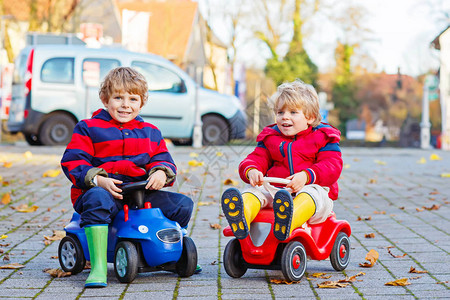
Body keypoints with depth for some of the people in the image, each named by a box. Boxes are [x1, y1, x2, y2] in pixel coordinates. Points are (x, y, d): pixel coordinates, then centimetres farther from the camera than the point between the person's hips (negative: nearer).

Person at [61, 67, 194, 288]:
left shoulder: (150, 132, 19)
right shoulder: (88, 128, 5)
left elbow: (162, 160, 15)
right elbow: (72, 162, -3)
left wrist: (161, 173, -12)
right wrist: (99, 180, -21)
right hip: (102, 190, -4)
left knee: (183, 204, -6)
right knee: (98, 199, -41)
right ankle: (98, 267, -43)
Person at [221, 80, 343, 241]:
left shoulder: (322, 138, 6)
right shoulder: (270, 138, 19)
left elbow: (332, 167, -8)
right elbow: (256, 159, 10)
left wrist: (306, 176, -28)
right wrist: (251, 170, -18)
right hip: (275, 189, 4)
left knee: (310, 193, -38)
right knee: (253, 190, -25)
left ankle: (286, 224, -71)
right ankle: (241, 220, -60)